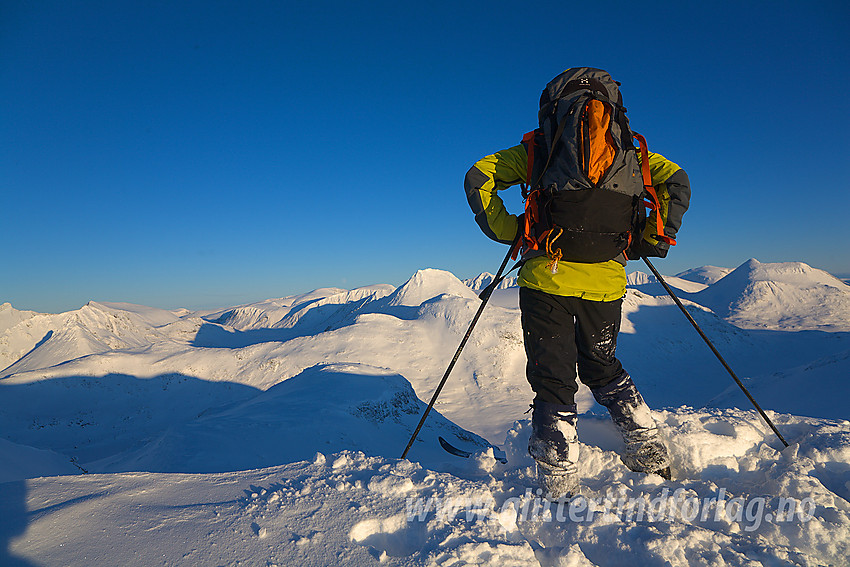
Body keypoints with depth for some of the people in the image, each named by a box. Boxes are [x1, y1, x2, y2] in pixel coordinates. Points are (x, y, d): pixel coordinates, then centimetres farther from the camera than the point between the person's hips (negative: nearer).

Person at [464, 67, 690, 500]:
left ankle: (559, 484, 8)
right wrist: (653, 240, 14)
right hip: (606, 281, 4)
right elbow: (676, 181, 13)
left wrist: (509, 231, 5)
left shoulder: (538, 148, 10)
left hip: (547, 276, -3)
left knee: (553, 379, 6)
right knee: (602, 367, 25)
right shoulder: (626, 150, 17)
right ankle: (650, 452, 30)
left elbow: (478, 177, 3)